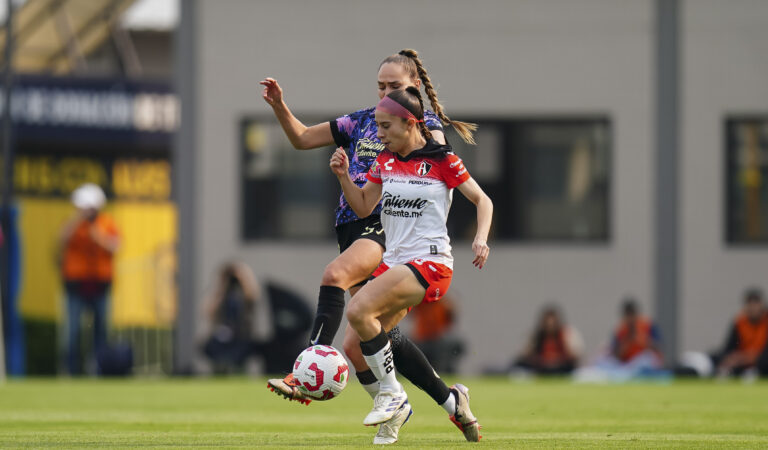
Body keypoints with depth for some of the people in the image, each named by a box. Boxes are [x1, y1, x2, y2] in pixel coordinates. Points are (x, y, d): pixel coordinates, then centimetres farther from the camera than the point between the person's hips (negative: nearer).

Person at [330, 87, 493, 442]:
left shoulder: (442, 161, -4)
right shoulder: (385, 161, 13)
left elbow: (482, 200, 3)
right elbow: (363, 207, 17)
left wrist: (481, 239, -13)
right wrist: (343, 176, 1)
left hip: (430, 263, -8)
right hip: (394, 263, 8)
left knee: (358, 310, -29)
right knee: (354, 347, -1)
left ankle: (392, 392, -12)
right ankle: (452, 400, 8)